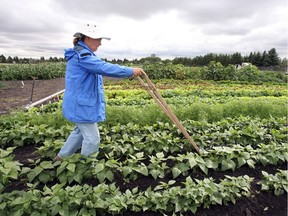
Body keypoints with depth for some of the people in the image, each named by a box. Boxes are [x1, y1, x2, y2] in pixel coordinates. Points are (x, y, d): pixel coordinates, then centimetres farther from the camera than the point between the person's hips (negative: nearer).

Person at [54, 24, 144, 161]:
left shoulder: (81, 54, 14)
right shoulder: (82, 55, -21)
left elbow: (100, 69, 16)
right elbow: (105, 68, -30)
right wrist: (131, 71, -24)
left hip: (81, 103, 11)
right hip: (81, 105, -11)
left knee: (80, 131, 25)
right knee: (92, 138, 0)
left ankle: (61, 157, 39)